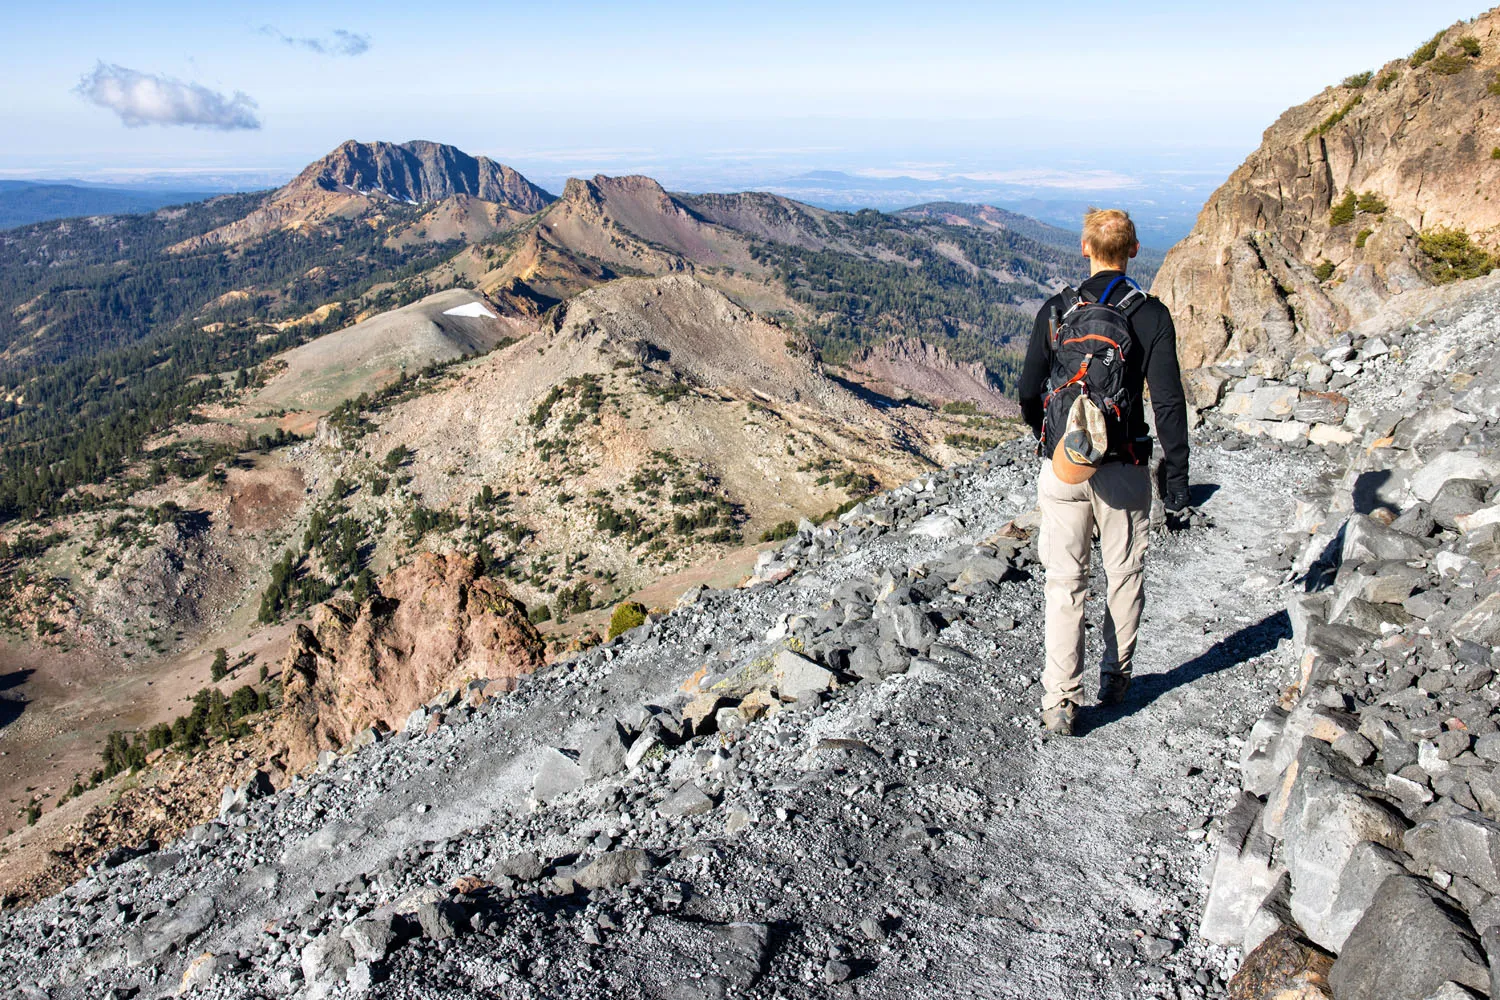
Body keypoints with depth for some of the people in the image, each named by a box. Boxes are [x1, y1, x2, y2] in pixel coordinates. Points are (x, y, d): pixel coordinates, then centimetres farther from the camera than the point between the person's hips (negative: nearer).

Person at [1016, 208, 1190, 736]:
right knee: (1125, 575, 18)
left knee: (1065, 582, 6)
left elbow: (1029, 392, 1)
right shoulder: (1150, 315, -6)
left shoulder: (1055, 310, -3)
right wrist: (1176, 474, 0)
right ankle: (1116, 677, 31)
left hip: (1063, 468, 1)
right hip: (1124, 471, 0)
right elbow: (1169, 402, -8)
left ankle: (1060, 701, 5)